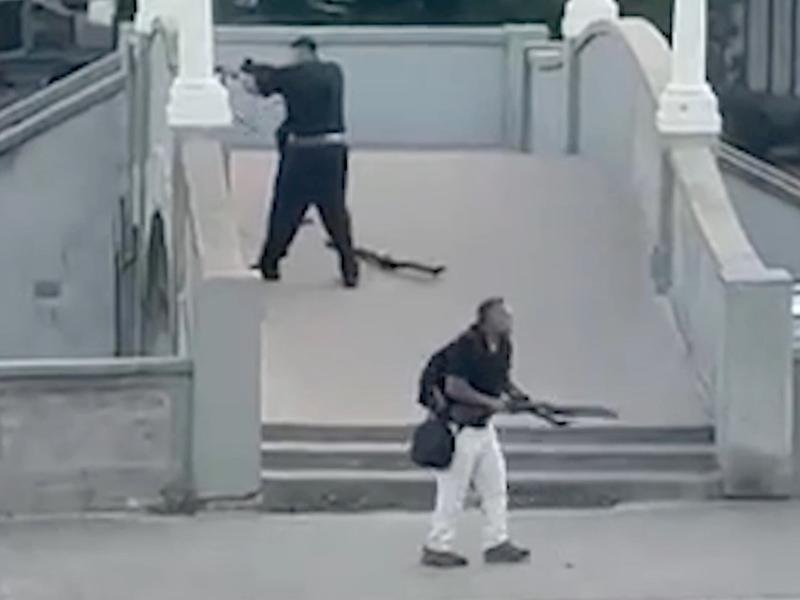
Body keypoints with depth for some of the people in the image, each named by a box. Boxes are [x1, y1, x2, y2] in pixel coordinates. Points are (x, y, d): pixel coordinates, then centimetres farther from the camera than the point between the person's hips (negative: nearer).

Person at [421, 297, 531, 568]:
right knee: (453, 492, -1)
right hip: (459, 428, -9)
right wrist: (491, 402, -25)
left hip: (484, 426, 9)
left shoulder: (503, 346, 5)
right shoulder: (465, 347, -21)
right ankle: (436, 548, 10)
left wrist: (522, 398, 3)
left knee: (495, 486, 10)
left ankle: (496, 543, 17)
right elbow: (454, 387, -27)